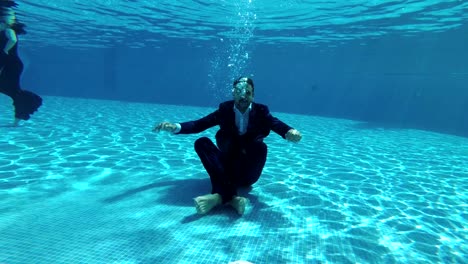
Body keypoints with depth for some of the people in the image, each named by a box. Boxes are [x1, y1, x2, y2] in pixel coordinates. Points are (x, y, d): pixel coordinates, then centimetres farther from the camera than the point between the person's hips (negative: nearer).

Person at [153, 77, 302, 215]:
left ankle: (220, 196, -37)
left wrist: (290, 132, -41)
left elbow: (277, 124, -17)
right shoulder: (225, 109, 5)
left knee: (260, 146, -30)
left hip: (248, 173, -1)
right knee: (202, 142, -22)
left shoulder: (261, 111, 2)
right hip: (227, 168, 2)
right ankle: (231, 197, -39)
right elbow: (199, 124, -3)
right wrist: (175, 127, -21)